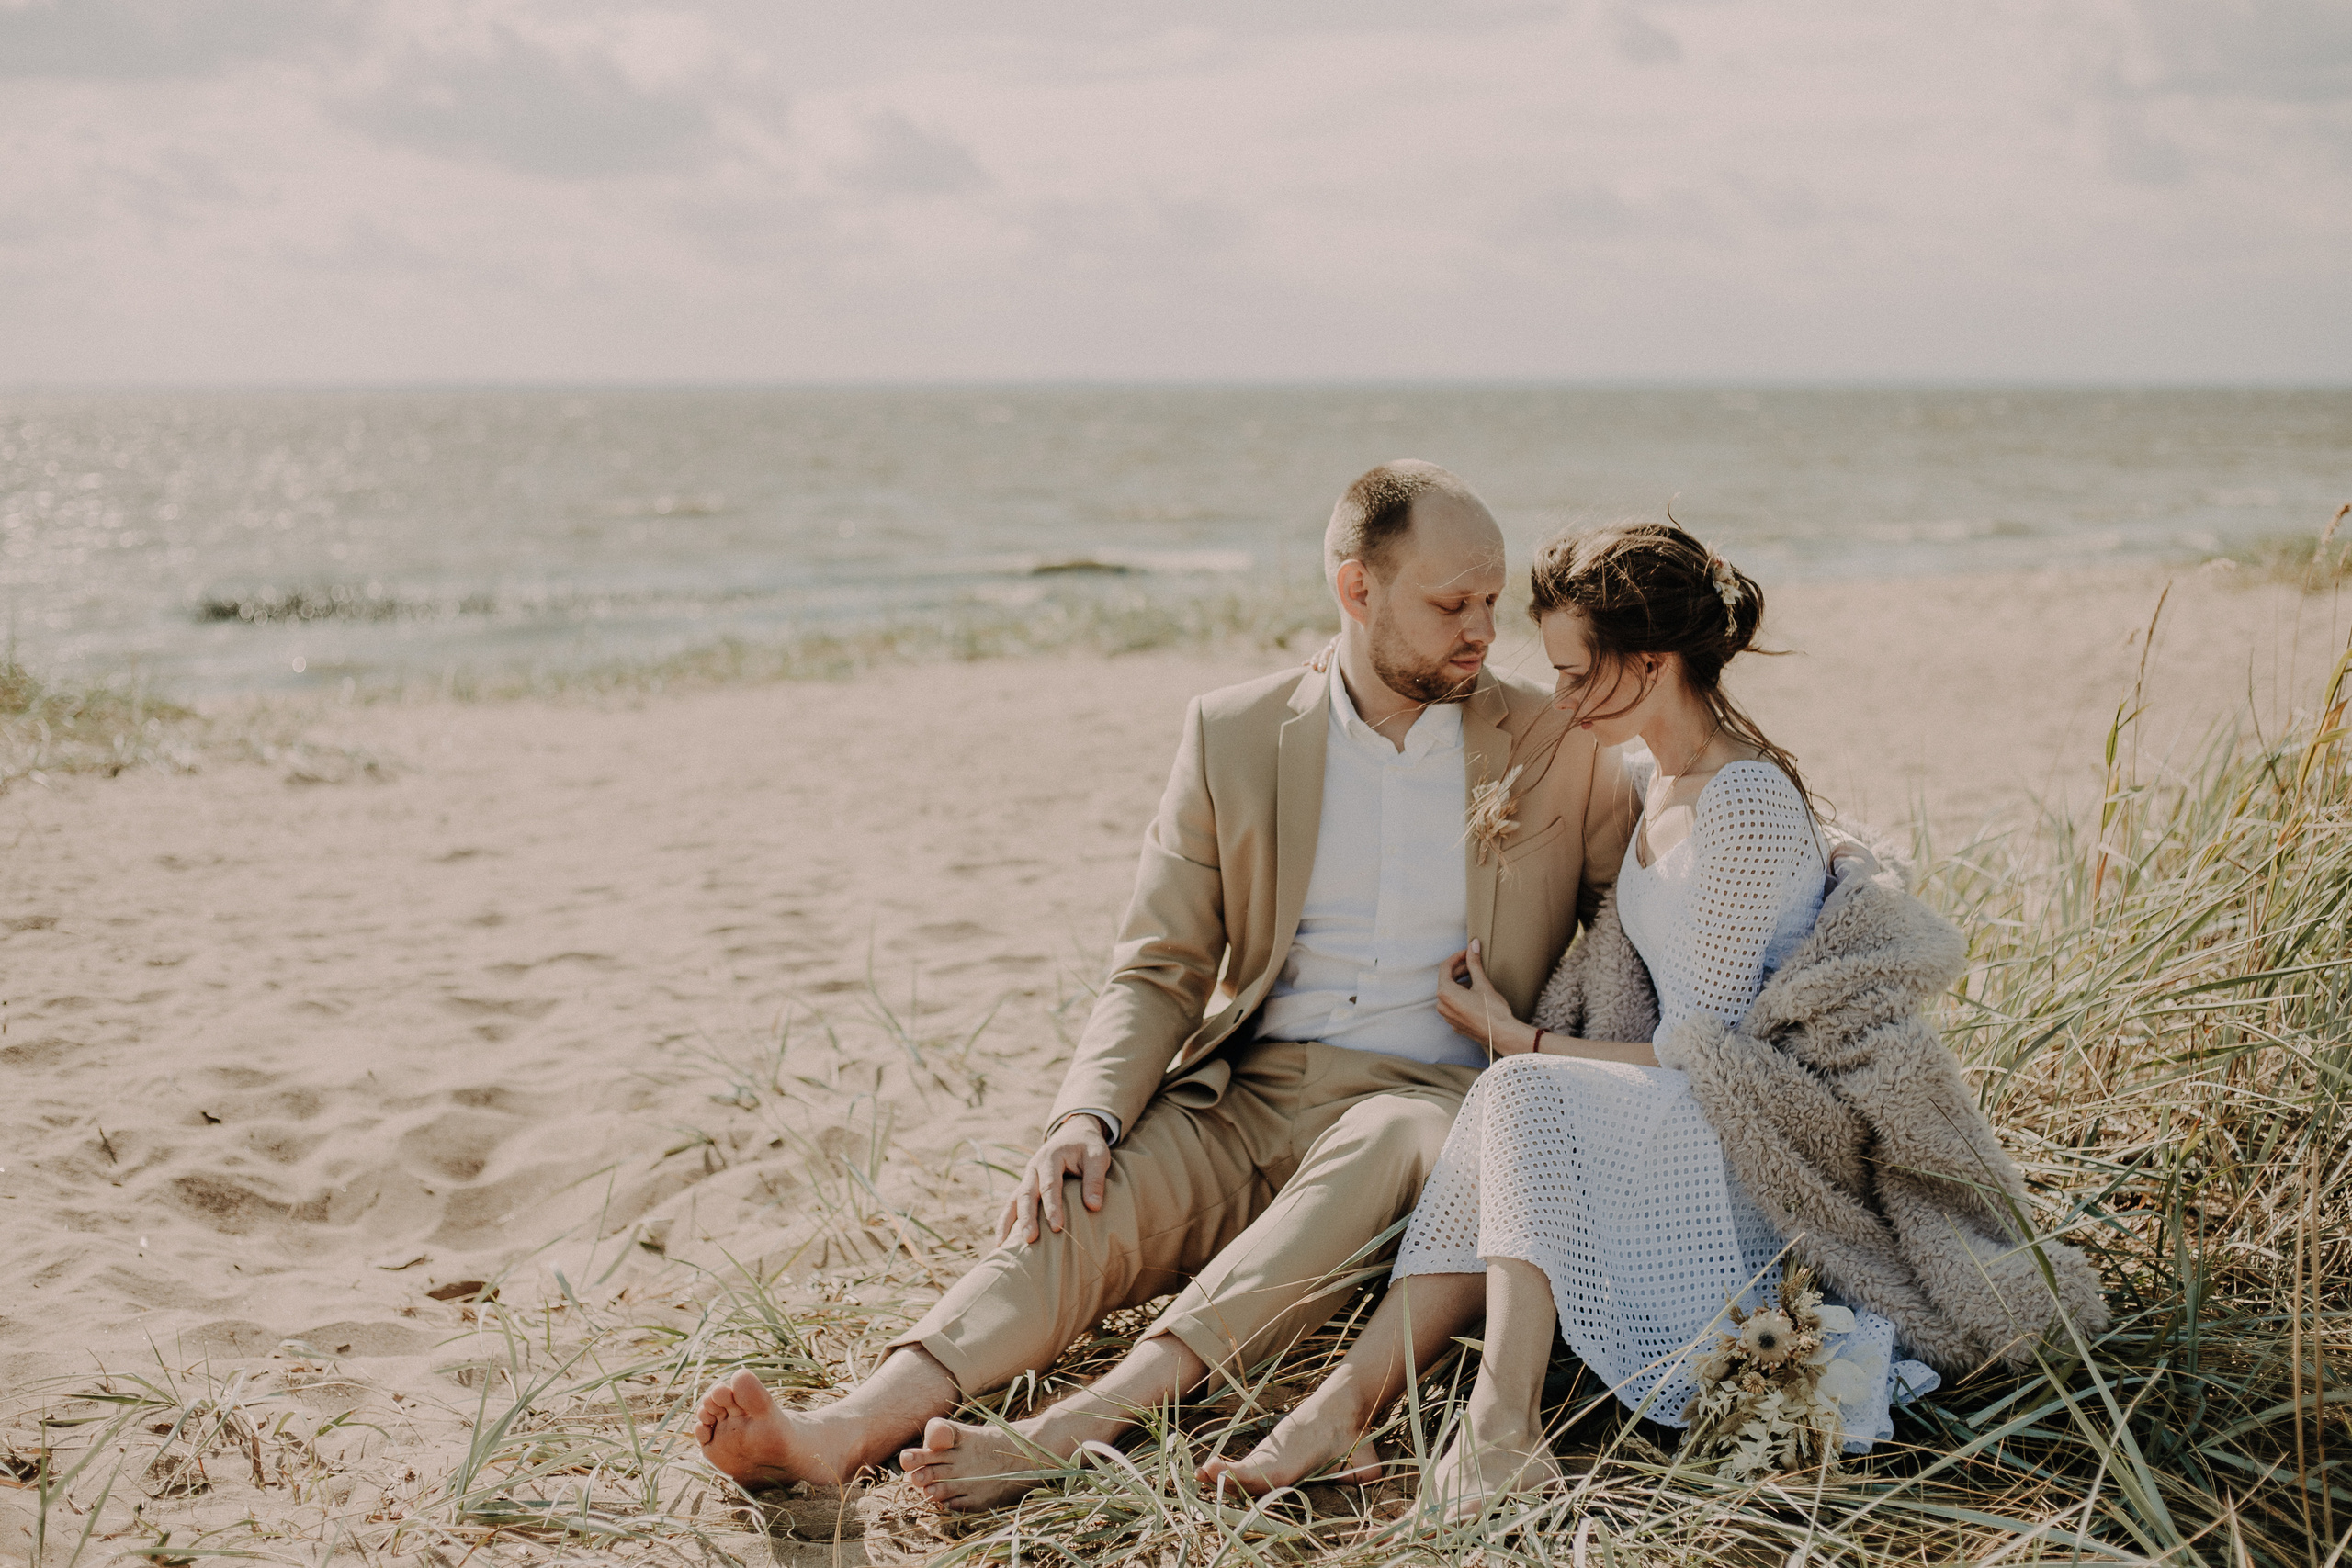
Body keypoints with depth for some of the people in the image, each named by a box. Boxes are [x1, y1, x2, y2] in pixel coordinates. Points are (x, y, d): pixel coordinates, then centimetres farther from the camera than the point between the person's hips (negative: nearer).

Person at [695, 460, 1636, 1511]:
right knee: (1088, 1197, -28)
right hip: (1247, 1092, 2)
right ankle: (856, 1428, -48)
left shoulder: (1560, 746, 6)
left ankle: (1062, 1432, -51)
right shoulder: (1234, 734, 8)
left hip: (1429, 1099, -2)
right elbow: (1159, 970, 6)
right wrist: (1088, 1115, -13)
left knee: (1379, 1153, -37)